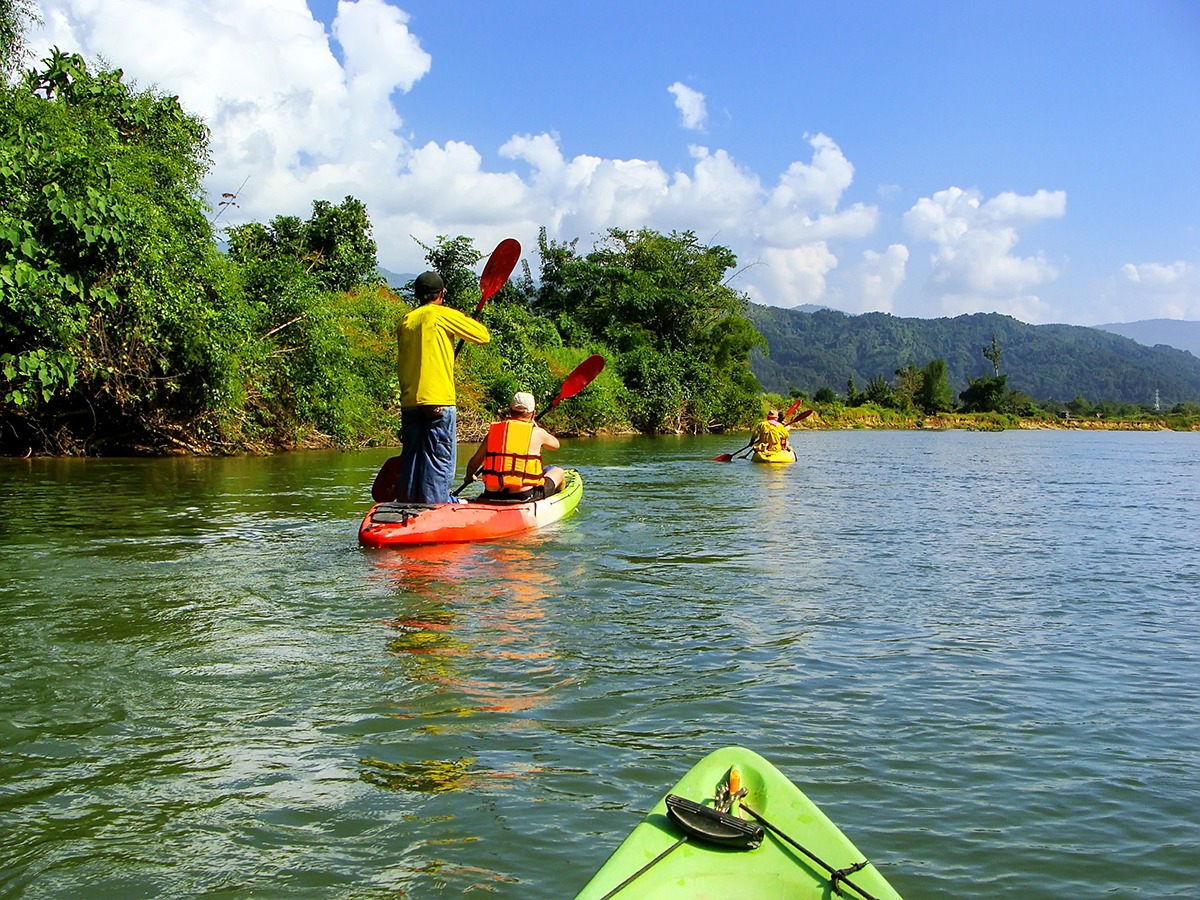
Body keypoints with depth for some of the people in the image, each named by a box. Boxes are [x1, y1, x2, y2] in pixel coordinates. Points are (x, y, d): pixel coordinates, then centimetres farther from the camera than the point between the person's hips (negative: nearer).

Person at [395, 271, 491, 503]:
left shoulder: (406, 321, 15)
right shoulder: (443, 314, -3)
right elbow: (483, 336, -1)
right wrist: (465, 318, 17)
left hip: (409, 403, 6)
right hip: (438, 401, -6)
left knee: (411, 458, 10)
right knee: (440, 459, -3)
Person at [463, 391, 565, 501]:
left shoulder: (494, 430, 5)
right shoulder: (536, 432, -3)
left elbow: (474, 462, 10)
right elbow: (555, 444, 19)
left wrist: (469, 477, 31)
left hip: (492, 496, 4)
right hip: (525, 496, -4)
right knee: (558, 472, 23)